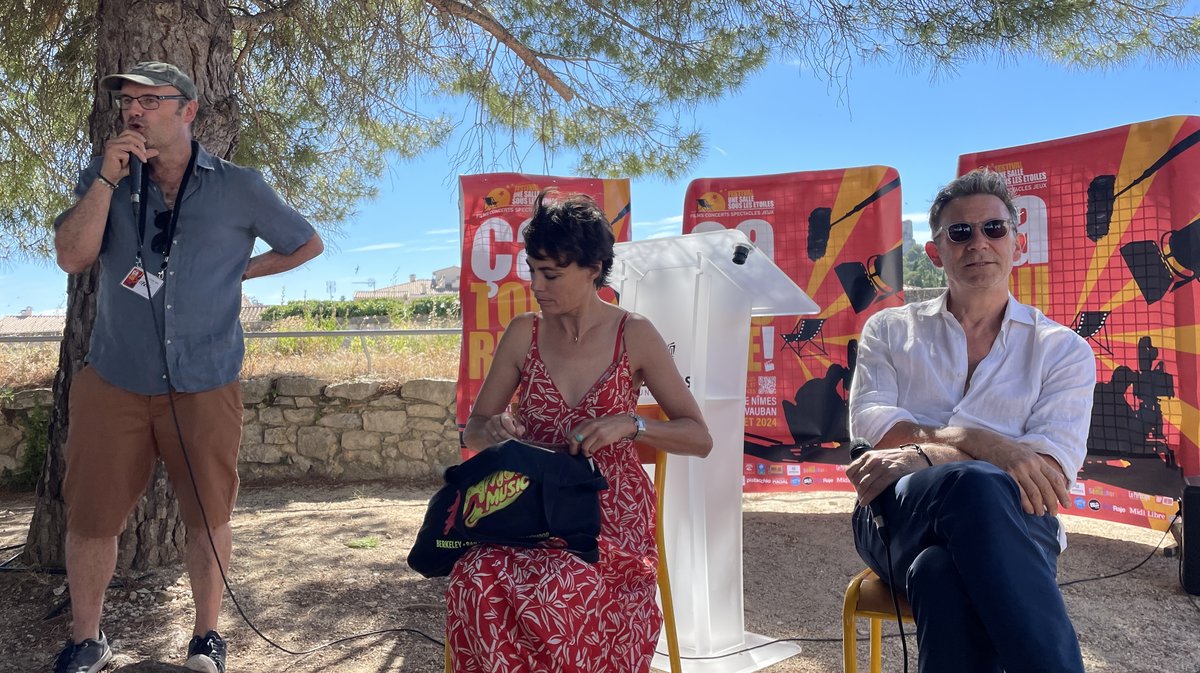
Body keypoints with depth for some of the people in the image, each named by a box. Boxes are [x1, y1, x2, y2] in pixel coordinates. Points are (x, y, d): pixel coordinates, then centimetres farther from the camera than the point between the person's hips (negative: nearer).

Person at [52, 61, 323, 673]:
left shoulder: (238, 189, -1)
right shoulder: (105, 179, 6)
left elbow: (307, 244, 10)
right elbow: (71, 257, -7)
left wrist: (241, 270, 7)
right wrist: (108, 179, -13)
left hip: (204, 386, -1)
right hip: (114, 381, 2)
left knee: (208, 516, 8)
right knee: (90, 516, 7)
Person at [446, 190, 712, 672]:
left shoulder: (634, 336, -4)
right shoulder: (523, 333, 3)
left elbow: (700, 438, -2)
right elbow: (472, 431, 10)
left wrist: (628, 425, -20)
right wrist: (491, 429, -14)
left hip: (613, 512, -2)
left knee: (557, 594, -33)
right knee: (477, 584, -29)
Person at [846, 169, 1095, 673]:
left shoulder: (1063, 349, 15)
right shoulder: (889, 330, 18)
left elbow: (1053, 466, -1)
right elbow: (869, 422, 1)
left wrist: (922, 456, -16)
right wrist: (977, 443, -17)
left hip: (1013, 521, 0)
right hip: (900, 512, 1)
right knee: (971, 484, -37)